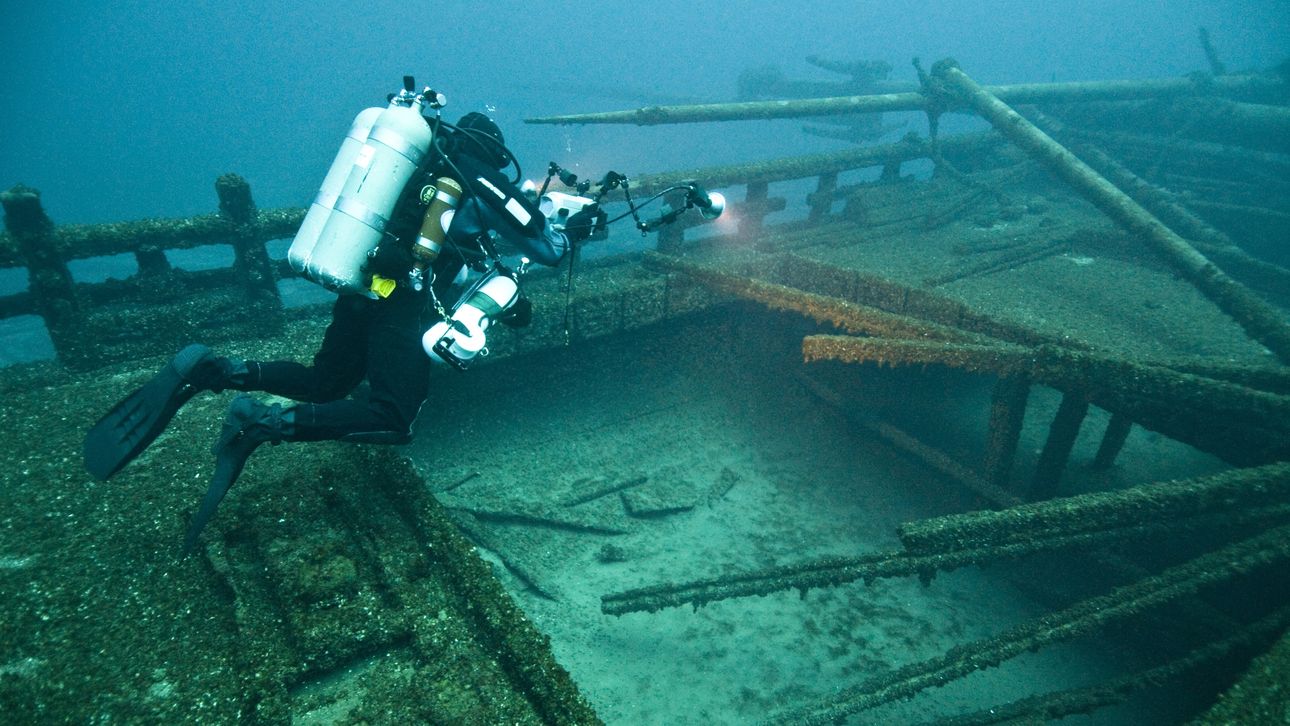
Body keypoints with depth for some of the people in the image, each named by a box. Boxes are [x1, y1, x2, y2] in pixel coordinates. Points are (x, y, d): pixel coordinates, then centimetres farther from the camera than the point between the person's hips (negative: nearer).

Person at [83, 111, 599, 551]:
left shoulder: (425, 170, 23)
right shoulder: (484, 180, 2)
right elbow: (544, 247, 5)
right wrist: (570, 234, 26)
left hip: (359, 287, 8)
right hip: (400, 301, -8)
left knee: (323, 386, 22)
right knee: (394, 420, -8)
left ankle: (209, 370, 1)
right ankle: (266, 423, -22)